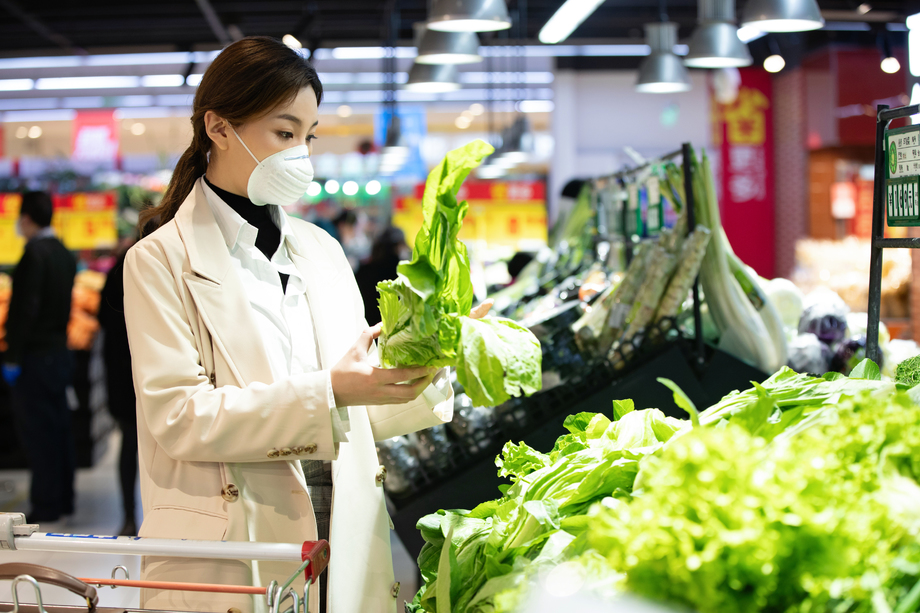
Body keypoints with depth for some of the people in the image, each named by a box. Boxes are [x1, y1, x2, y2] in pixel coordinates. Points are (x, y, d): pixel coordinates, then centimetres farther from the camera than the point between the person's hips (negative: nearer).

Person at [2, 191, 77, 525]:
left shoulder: (35, 254, -17)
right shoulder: (65, 255, 10)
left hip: (36, 357, -8)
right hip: (60, 353, 9)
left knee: (37, 434, -2)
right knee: (58, 430, 13)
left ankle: (45, 508, 3)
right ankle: (62, 501, 21)